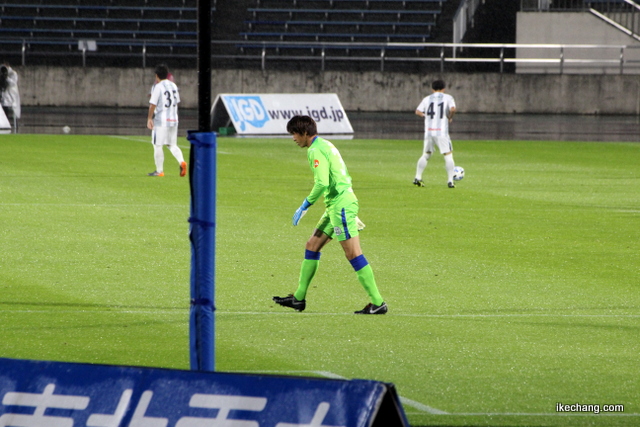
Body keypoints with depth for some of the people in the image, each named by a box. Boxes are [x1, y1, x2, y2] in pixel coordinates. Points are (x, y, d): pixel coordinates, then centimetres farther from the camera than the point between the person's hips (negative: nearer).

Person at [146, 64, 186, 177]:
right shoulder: (173, 86, 10)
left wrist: (149, 118, -6)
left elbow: (153, 104, -13)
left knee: (158, 145, 2)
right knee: (172, 145, 13)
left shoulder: (158, 87, -10)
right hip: (173, 120, 6)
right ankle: (181, 161, -12)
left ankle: (159, 171, 3)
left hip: (160, 120, -6)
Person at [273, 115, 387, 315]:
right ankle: (299, 297, 19)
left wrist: (305, 205, -13)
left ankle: (378, 303, -9)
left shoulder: (316, 150, -13)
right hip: (336, 206, 11)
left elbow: (322, 183, -23)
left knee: (353, 253, -10)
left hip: (340, 206, -11)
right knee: (312, 245, 14)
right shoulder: (325, 145, 18)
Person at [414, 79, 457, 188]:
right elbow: (453, 109, -14)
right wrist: (450, 117, 4)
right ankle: (450, 181, -6)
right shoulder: (448, 98, 4)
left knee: (425, 155, 16)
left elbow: (418, 111, 2)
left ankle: (418, 178, 11)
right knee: (448, 155, 1)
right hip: (442, 132, -3)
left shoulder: (427, 99, 11)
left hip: (428, 132, 3)